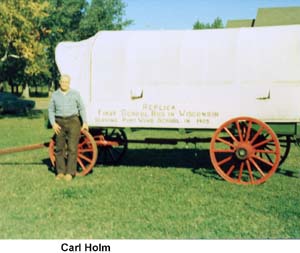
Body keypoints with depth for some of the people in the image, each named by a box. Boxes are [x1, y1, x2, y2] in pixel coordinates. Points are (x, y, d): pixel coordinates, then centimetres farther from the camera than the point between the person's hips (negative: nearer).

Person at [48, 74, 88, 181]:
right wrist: (53, 123, -2)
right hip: (60, 123, 2)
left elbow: (82, 108, 7)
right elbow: (51, 110, 11)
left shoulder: (75, 94, 6)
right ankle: (60, 172, 12)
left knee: (72, 148, -7)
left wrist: (84, 122, -2)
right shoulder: (55, 95, 9)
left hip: (73, 121, -2)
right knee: (59, 148, 4)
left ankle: (70, 172, -4)